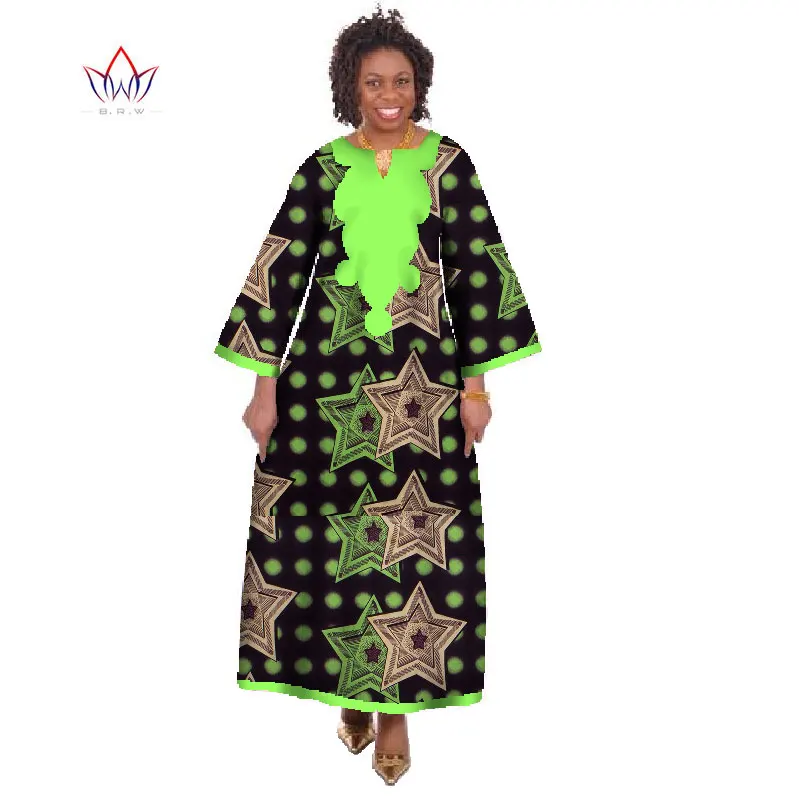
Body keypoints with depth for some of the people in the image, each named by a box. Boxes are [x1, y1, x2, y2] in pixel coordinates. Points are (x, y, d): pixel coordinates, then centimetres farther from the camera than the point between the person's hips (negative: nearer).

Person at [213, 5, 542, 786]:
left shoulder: (448, 163, 3)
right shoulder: (321, 169, 5)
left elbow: (479, 272, 2)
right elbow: (281, 274, 3)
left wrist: (476, 383, -2)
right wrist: (265, 385, 0)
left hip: (423, 377, -1)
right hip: (327, 372, 1)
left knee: (413, 536, -1)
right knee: (330, 531, 4)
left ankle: (397, 706, 11)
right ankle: (351, 686, 24)